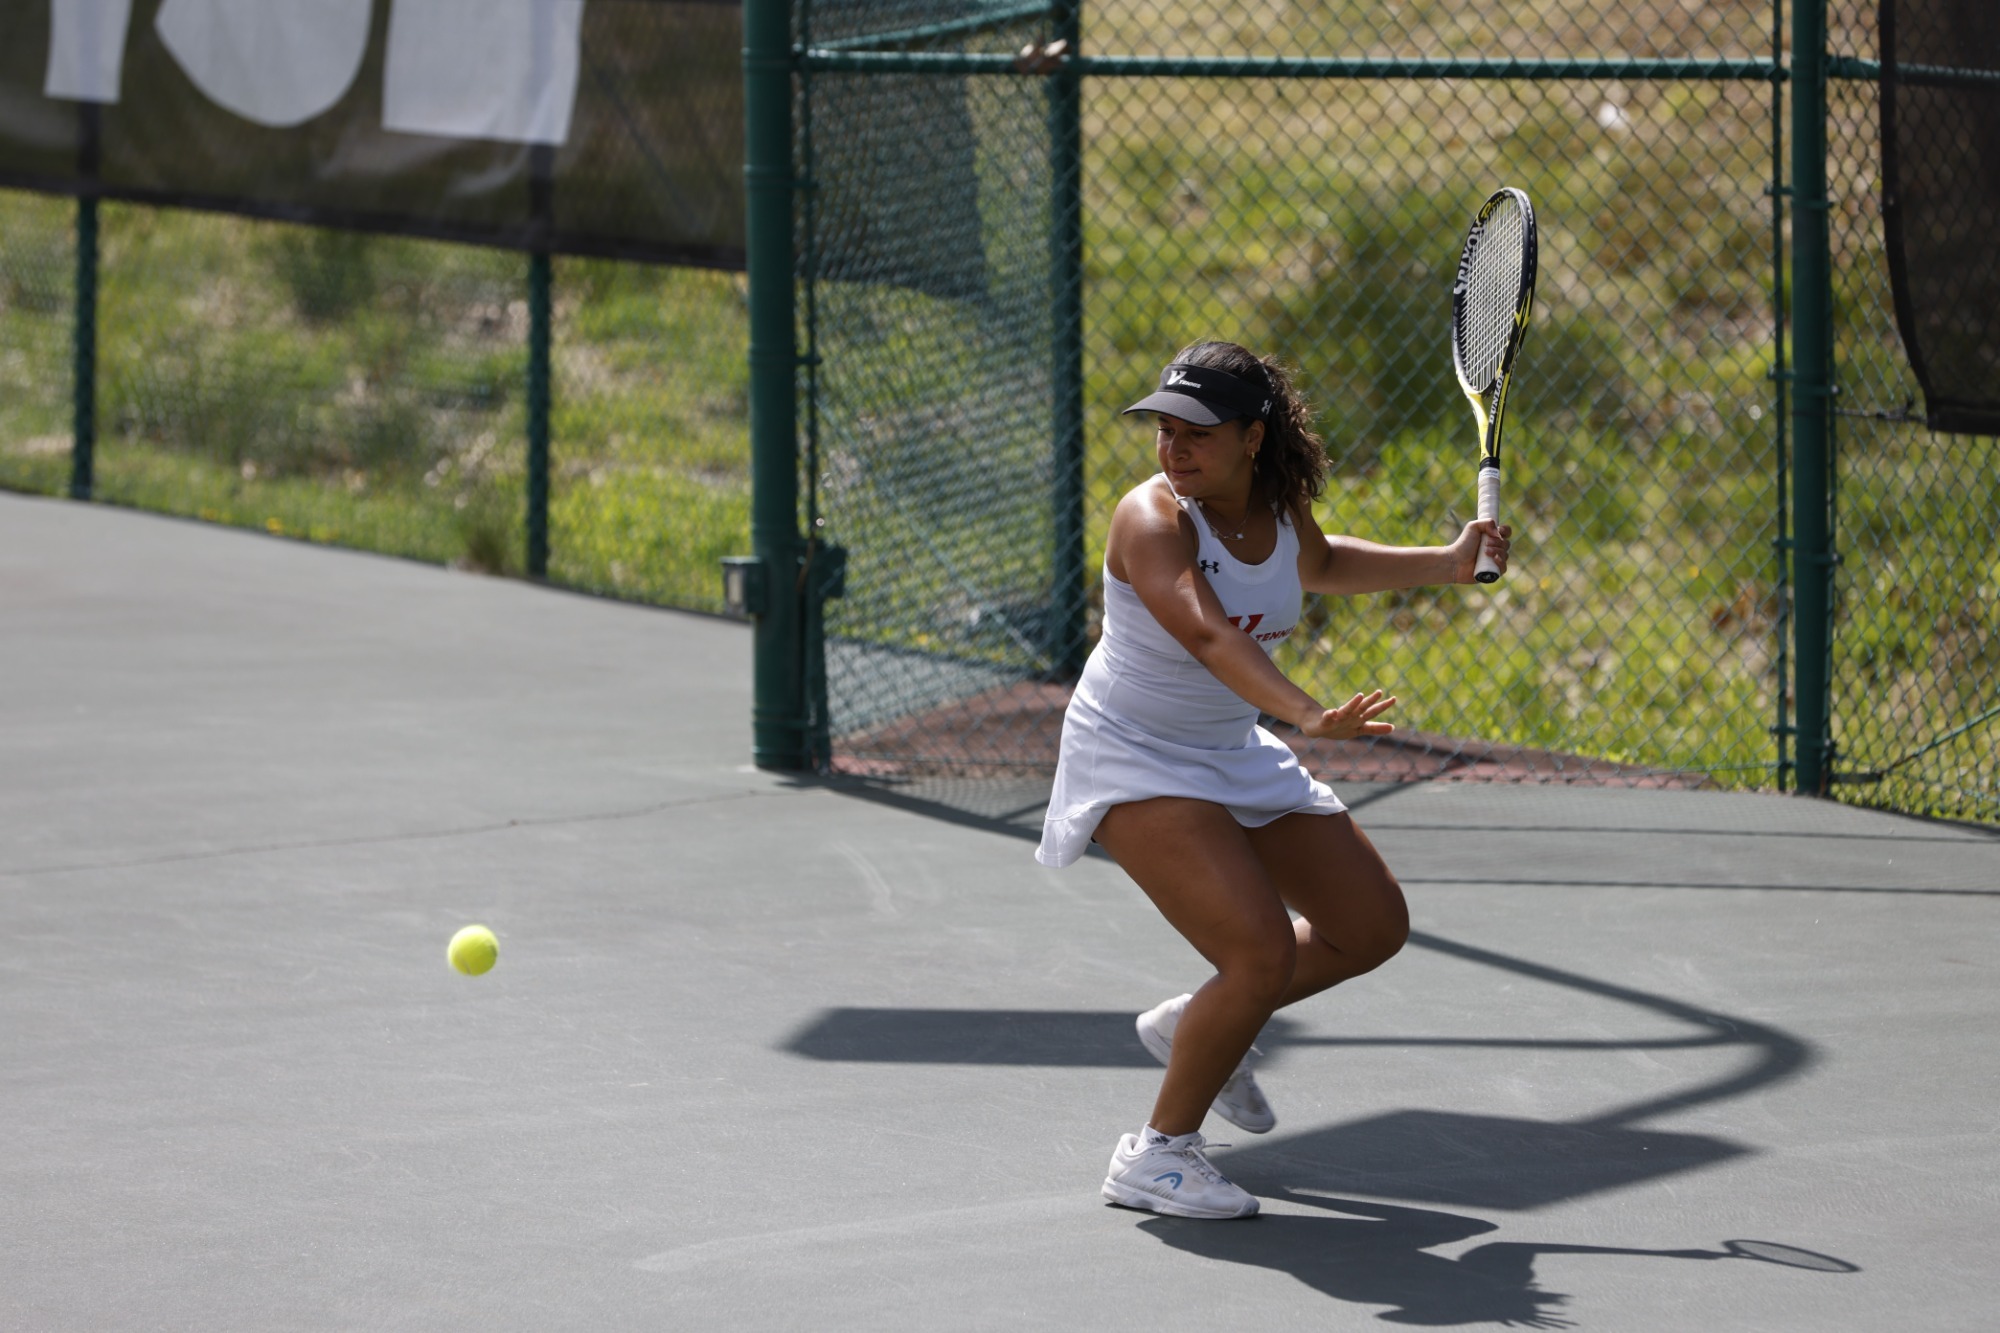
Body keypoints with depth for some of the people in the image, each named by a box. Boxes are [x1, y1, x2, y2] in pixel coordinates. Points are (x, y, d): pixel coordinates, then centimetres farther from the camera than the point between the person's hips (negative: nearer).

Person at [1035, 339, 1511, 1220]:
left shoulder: (1283, 507, -5)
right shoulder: (1152, 520, -28)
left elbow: (1320, 566, 21)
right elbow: (1208, 634, -45)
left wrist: (1446, 564, 14)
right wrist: (1306, 714, -60)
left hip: (1235, 754, 8)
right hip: (1136, 763, -8)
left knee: (1372, 928, 14)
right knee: (1264, 953, -24)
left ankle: (1195, 1024, 32)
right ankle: (1157, 1154, -8)